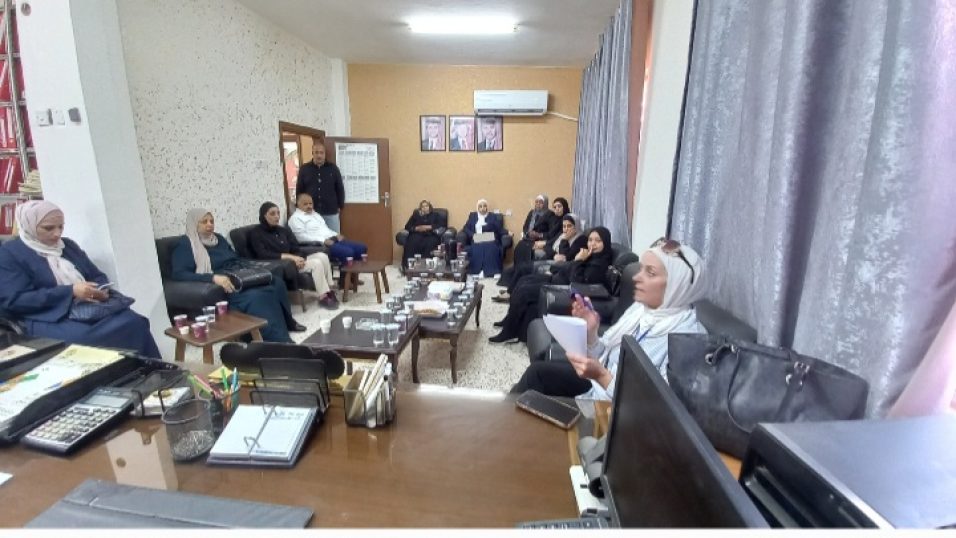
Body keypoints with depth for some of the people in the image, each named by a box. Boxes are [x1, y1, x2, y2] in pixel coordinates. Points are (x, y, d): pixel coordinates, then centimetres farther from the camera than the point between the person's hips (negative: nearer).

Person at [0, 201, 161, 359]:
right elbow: (14, 300, -8)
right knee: (87, 338, -37)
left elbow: (97, 276, 21)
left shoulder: (69, 245, 18)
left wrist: (101, 290, -5)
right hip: (50, 321, -4)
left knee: (136, 323, -27)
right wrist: (71, 291, -19)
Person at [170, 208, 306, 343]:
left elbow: (236, 259, 26)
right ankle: (280, 340, -34)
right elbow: (178, 274, -14)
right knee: (255, 296, -36)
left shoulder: (218, 238, 20)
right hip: (219, 286, -7)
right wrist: (213, 278, -27)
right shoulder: (185, 245, 0)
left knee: (277, 283, -20)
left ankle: (285, 322, -2)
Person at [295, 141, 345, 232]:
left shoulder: (333, 168, 4)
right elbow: (299, 190, 7)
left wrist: (340, 206, 5)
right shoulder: (304, 169, 4)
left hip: (331, 213, 0)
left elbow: (340, 188, 7)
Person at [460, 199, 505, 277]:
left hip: (490, 241, -1)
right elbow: (466, 228, 12)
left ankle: (490, 272, -38)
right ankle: (478, 271, -36)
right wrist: (472, 235, -7)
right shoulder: (472, 215, 23)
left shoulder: (493, 217, 18)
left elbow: (500, 230, 7)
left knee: (491, 248, -35)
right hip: (476, 241, 1)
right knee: (476, 248, -34)